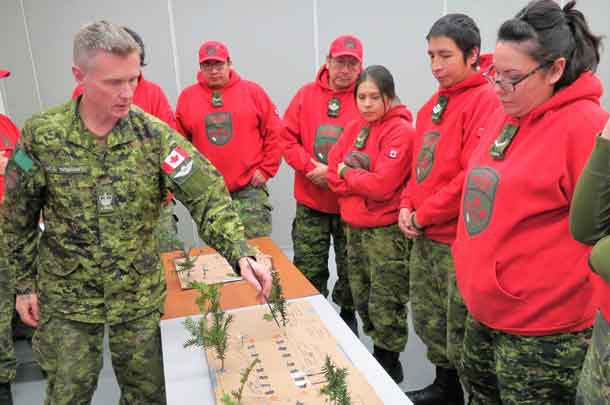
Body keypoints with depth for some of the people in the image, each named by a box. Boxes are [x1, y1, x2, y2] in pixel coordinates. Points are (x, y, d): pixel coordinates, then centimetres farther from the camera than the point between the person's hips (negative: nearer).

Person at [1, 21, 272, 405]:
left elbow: (207, 196, -18)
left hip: (140, 293, 1)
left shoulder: (155, 135, -14)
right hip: (66, 295, 0)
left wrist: (241, 253, -32)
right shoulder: (41, 135, -11)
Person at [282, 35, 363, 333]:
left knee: (350, 269, 13)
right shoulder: (306, 95, 2)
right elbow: (288, 139, 0)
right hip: (310, 203, 2)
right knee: (308, 271, 11)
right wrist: (311, 166, -14)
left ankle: (347, 315, 35)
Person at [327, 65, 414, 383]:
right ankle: (377, 358, 36)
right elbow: (334, 173, 4)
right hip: (354, 227, 7)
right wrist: (362, 180, -13)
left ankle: (389, 365, 24)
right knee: (361, 299, 17)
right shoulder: (354, 129, 9)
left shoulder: (401, 131, -13)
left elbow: (382, 185, -22)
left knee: (385, 306, 4)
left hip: (387, 231, -7)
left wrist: (347, 173, -8)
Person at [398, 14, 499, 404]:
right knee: (427, 319, 19)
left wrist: (424, 215, -14)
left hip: (460, 238, -8)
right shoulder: (433, 103, 12)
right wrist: (407, 206, 3)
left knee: (460, 332, 4)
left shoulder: (485, 100, -14)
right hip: (425, 237, 8)